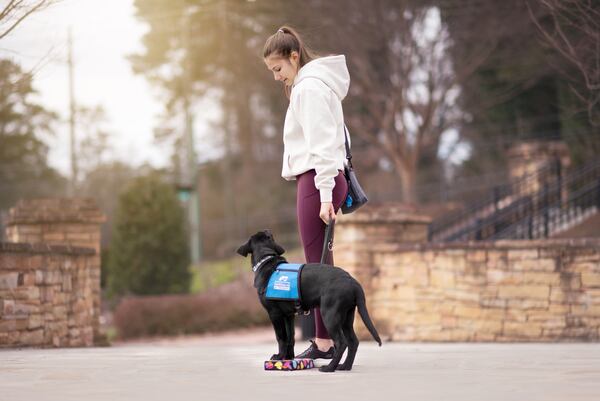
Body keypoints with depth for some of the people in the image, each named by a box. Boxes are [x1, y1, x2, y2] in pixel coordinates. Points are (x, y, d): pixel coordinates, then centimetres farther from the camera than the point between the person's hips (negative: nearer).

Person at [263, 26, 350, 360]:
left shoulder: (309, 87, -11)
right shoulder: (310, 85, 20)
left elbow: (321, 144, -17)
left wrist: (325, 194, -20)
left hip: (316, 181, -10)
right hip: (319, 180, 10)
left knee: (318, 263, -9)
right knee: (320, 264, 8)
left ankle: (325, 341, -9)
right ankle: (324, 341, 8)